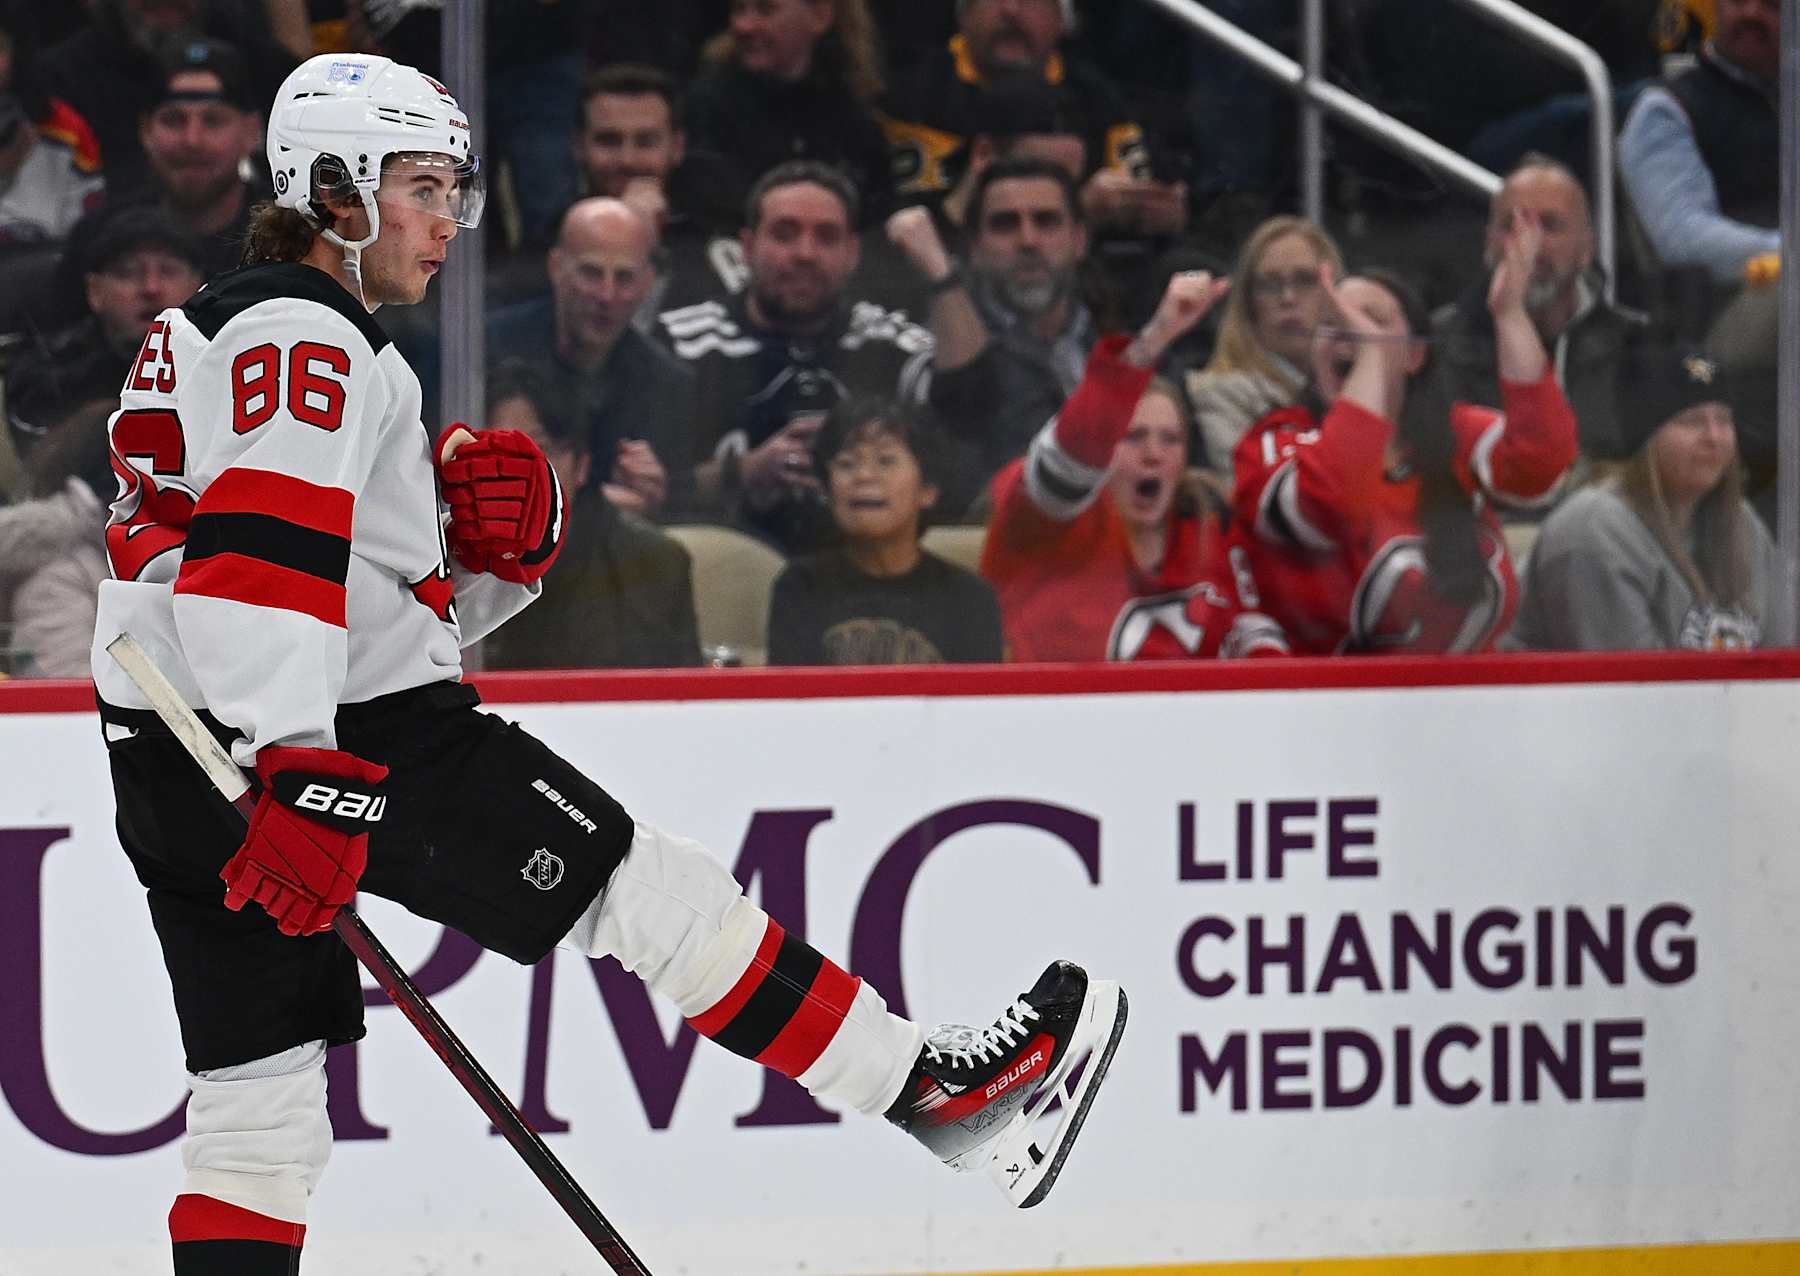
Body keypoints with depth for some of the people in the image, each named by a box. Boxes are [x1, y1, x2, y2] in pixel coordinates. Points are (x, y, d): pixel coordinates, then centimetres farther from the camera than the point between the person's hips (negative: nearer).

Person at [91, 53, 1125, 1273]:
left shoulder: (214, 331, 25)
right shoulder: (304, 335, -8)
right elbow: (260, 550, -24)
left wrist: (500, 538, 5)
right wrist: (300, 778, -31)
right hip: (342, 731, -10)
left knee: (258, 1089, 7)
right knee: (648, 887, -1)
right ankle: (932, 1090, 4)